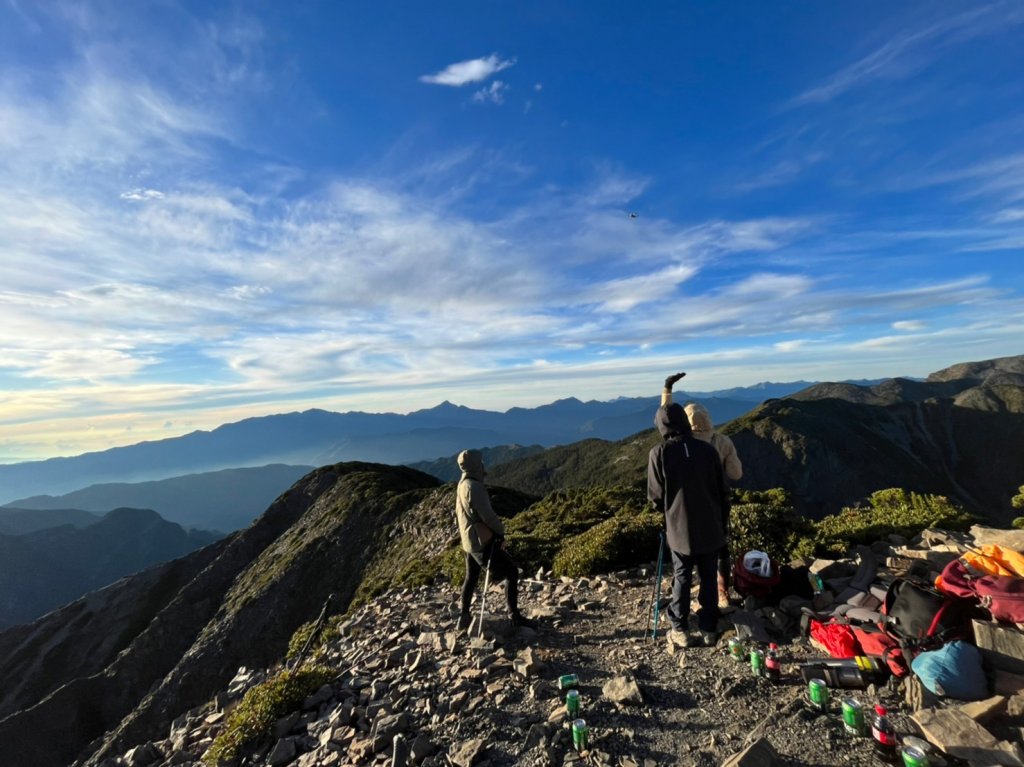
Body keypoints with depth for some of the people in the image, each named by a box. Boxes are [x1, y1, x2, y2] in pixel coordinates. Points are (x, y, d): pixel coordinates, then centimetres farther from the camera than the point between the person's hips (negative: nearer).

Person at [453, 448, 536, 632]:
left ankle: (464, 617, 32)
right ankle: (515, 616, 3)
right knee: (511, 572, -1)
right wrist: (501, 530, -8)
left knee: (471, 577, 22)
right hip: (482, 541, -10)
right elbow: (487, 515, -25)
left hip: (469, 541, 10)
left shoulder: (462, 485, 7)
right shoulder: (474, 487, -23)